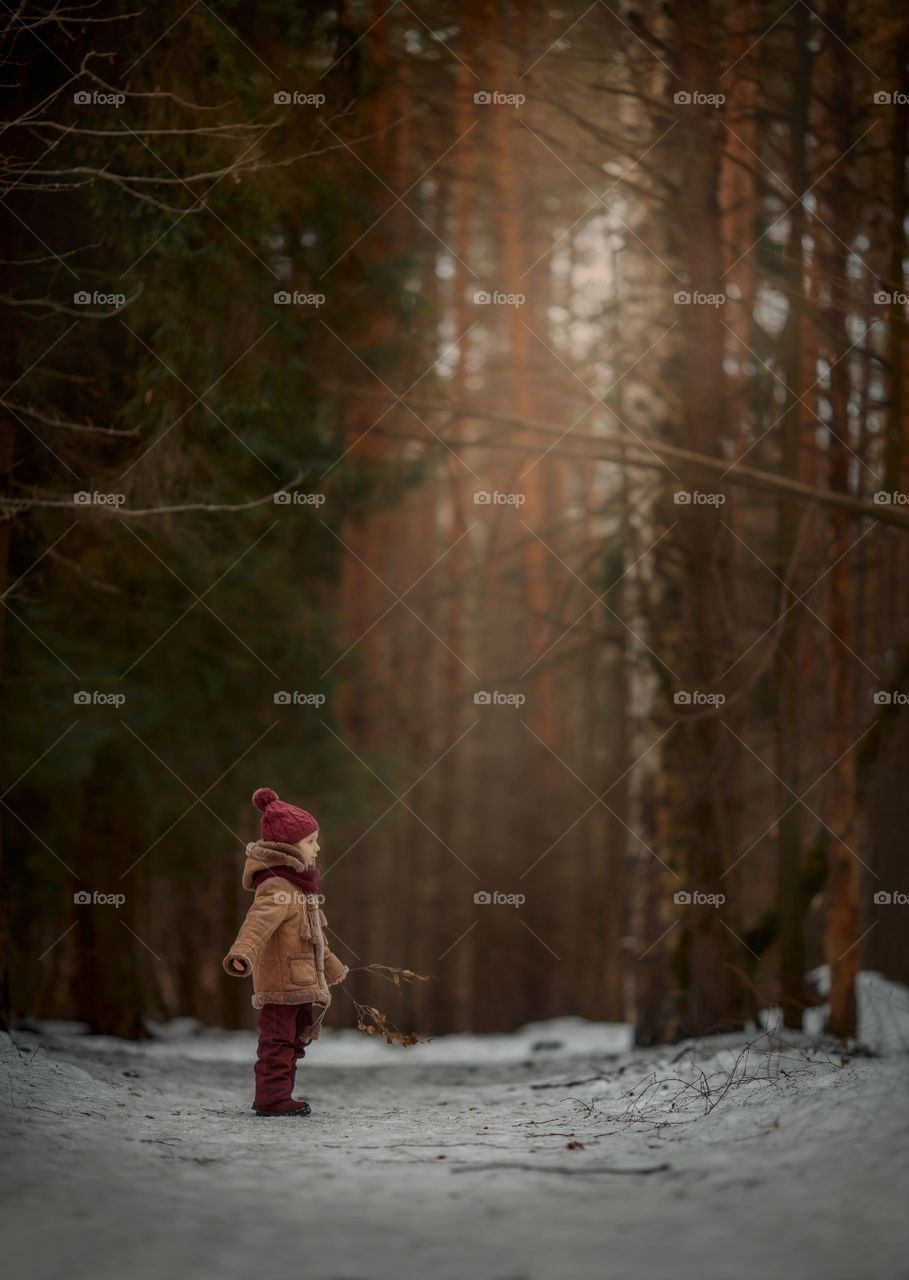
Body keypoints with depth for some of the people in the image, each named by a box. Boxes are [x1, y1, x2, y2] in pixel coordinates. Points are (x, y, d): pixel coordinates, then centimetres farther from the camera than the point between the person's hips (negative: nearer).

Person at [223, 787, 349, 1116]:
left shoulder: (296, 886, 17)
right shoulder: (276, 889, -18)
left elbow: (311, 934, 30)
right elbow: (257, 924, -35)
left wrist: (331, 966, 41)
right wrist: (243, 954, -53)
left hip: (300, 984, 11)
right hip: (280, 983, -11)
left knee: (292, 1040, 17)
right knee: (278, 1039, -6)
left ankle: (274, 1096, 25)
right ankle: (273, 1098, -1)